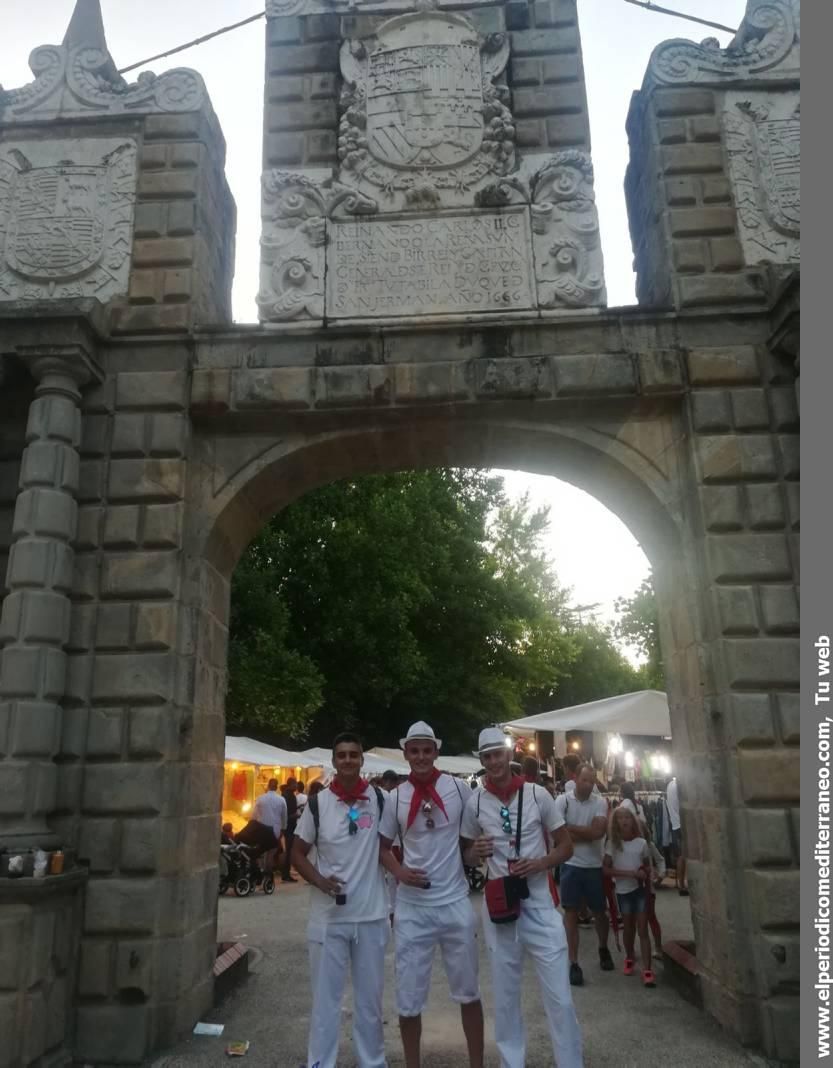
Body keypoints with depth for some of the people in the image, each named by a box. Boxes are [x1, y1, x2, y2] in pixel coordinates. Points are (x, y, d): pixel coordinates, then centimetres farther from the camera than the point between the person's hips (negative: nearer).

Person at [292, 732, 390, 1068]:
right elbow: (298, 854, 3)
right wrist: (319, 880, -14)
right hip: (328, 918, -1)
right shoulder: (317, 803, -5)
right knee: (325, 998, 10)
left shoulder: (380, 799, -5)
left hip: (372, 915, 1)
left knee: (370, 999, 16)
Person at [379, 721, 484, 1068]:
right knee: (408, 996, 10)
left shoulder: (458, 788, -6)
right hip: (411, 908, 1)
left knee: (468, 991, 14)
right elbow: (383, 847, 8)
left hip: (456, 903, 0)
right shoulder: (396, 798, -4)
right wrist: (398, 871, -9)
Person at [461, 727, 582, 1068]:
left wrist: (539, 863, -16)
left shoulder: (537, 794, -5)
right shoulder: (475, 802, -3)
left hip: (539, 903, -1)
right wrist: (475, 853, -13)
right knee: (505, 997, 13)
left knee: (559, 997, 3)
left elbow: (566, 846, 2)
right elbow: (466, 855, 10)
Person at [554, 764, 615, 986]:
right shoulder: (562, 800, -8)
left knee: (599, 912, 16)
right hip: (571, 865, -1)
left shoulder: (600, 802, -5)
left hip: (594, 866, 2)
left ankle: (603, 949, 42)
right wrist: (587, 834, -15)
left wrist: (570, 828, -16)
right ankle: (573, 963, 11)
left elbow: (598, 831, -18)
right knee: (571, 913, 2)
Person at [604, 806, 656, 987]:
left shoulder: (641, 843, -3)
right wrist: (631, 873, -21)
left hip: (640, 890, 0)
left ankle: (647, 969, -1)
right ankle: (630, 957, 36)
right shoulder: (613, 844, -9)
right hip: (623, 891, 0)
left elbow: (647, 869, 7)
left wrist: (648, 891, 0)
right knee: (628, 928, 13)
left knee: (643, 929, -1)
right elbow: (606, 869, -13)